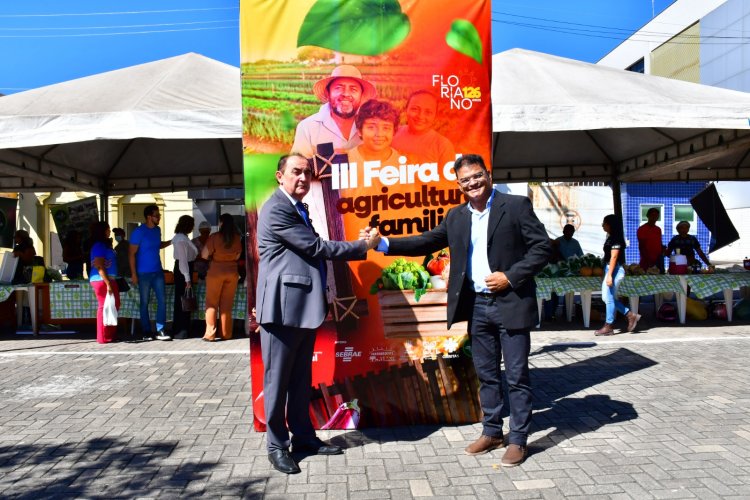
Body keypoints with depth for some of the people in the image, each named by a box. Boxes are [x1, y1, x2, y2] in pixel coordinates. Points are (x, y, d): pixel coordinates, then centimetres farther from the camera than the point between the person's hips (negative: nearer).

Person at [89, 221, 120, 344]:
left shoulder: (105, 245, 17)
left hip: (109, 279, 10)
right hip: (102, 280, -10)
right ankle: (103, 337, 2)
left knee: (114, 305, 12)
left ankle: (111, 334, 19)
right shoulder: (98, 246, -12)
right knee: (105, 307, -5)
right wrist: (108, 284, -23)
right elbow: (100, 267, -19)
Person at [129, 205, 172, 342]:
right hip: (144, 273, -5)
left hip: (158, 271, 5)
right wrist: (134, 274, -14)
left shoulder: (157, 230, 7)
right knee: (144, 303, 4)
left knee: (162, 300, 1)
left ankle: (160, 331, 7)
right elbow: (132, 254, -11)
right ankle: (146, 332, 13)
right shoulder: (138, 232, -11)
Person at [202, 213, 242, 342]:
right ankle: (226, 333, 13)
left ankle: (210, 334, 1)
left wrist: (214, 256, 8)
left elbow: (204, 255, -10)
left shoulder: (214, 237, -12)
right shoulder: (237, 238, 0)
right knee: (227, 304, 10)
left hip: (216, 271, -3)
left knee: (211, 303, 5)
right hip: (232, 272, 3)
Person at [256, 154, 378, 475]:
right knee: (278, 378, 3)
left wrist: (323, 295, 14)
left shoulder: (299, 208, 18)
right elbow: (316, 246, -16)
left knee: (301, 378, 16)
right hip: (282, 307, -9)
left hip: (305, 306, 9)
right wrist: (363, 246, -9)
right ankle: (276, 445, 15)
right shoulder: (276, 210, -14)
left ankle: (303, 436, 27)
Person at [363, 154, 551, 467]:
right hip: (477, 306, 5)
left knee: (516, 376, 4)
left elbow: (542, 247, -8)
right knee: (486, 374, 15)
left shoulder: (516, 206, -5)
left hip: (511, 303, -5)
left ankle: (518, 439, 17)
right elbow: (427, 241, 8)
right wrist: (383, 243, -1)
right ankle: (491, 432, 30)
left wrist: (510, 277, -16)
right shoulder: (456, 217, 9)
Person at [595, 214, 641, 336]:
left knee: (609, 298, -4)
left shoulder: (615, 238, -13)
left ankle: (608, 327, 3)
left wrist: (609, 275, -22)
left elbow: (614, 257, -19)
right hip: (610, 269, 10)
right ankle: (631, 315, 18)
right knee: (607, 297, 12)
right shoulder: (610, 237, 16)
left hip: (614, 270, -10)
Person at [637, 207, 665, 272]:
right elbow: (641, 246, -8)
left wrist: (663, 248, -2)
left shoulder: (658, 229, 14)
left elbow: (659, 244, 20)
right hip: (647, 260, -6)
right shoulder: (642, 229, -4)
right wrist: (646, 258, -15)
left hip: (658, 259, 6)